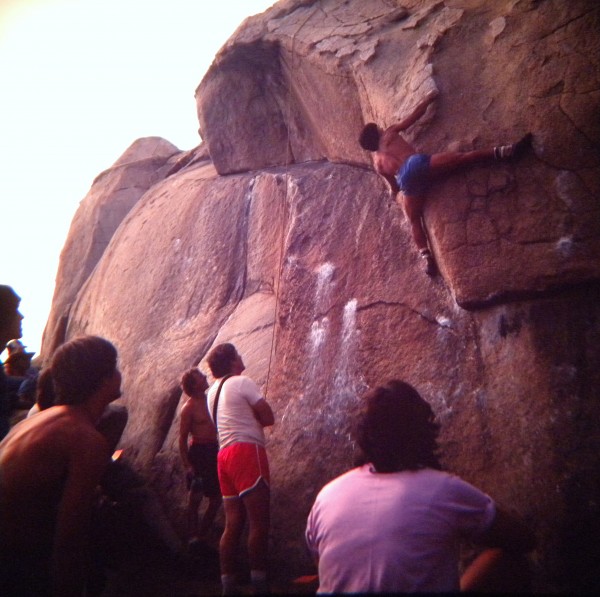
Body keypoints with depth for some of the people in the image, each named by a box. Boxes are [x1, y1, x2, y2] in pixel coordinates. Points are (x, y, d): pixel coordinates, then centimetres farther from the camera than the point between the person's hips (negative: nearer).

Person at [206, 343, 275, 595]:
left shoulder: (212, 391, 21)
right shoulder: (242, 382, -4)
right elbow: (268, 418, -6)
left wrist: (247, 420, 12)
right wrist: (253, 419, 10)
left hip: (225, 455, 9)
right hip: (247, 452, -9)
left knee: (233, 523, 10)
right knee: (259, 522, -7)